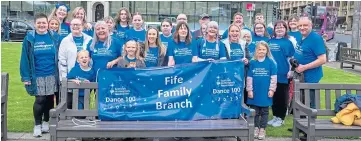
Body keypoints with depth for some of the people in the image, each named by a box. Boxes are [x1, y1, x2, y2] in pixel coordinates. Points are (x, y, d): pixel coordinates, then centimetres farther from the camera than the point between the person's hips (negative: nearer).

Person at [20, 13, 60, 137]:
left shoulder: (55, 37, 0)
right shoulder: (29, 38, -2)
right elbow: (25, 59, -3)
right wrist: (26, 76, -8)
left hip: (52, 75, 2)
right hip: (37, 76, -1)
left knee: (49, 99, 10)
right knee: (40, 100, -2)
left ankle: (46, 122, 29)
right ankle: (37, 125, 16)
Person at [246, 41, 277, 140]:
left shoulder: (271, 62, -3)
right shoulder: (252, 62, 0)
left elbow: (273, 77, -3)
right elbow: (249, 77, 2)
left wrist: (271, 89, -6)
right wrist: (249, 90, -1)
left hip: (266, 92, -1)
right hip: (255, 91, 1)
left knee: (264, 112, 9)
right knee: (255, 111, 10)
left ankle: (262, 129, 18)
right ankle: (256, 128, 22)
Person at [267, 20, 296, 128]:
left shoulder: (290, 41, -2)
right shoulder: (270, 41, 12)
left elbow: (293, 57, -4)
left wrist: (291, 71, -10)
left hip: (284, 74, -4)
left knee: (282, 96, 3)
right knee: (273, 95, 10)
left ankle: (281, 118, 14)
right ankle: (275, 116, 23)